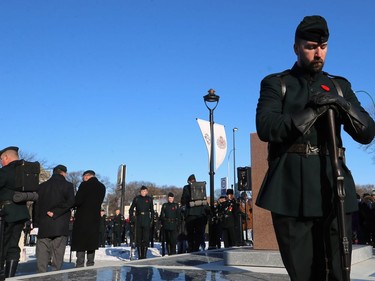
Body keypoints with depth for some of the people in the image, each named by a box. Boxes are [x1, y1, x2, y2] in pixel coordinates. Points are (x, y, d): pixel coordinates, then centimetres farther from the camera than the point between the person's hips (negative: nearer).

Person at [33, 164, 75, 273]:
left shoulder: (41, 186, 13)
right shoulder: (68, 185, 1)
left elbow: (36, 205, 11)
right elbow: (70, 202, -13)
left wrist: (36, 223, 12)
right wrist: (55, 212, -9)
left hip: (43, 226, 3)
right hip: (61, 226, -3)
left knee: (42, 254, 5)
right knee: (58, 254, 1)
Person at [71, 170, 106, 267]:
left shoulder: (84, 185, -10)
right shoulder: (102, 187, 8)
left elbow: (78, 201, -14)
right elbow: (99, 202, 11)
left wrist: (73, 205, 5)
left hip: (82, 218, -5)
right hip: (95, 218, 6)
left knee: (80, 243, 1)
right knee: (91, 242, 12)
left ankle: (80, 265, -1)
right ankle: (90, 264, 15)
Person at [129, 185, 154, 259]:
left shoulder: (149, 199, 7)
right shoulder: (136, 198, 6)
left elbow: (152, 210, 14)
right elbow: (131, 209, 11)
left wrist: (151, 219, 5)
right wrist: (131, 218, 0)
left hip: (146, 220, 0)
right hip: (138, 219, 1)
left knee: (146, 238, -4)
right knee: (138, 238, 2)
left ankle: (144, 255, 2)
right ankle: (140, 256, 9)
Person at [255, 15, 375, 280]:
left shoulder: (340, 86, 18)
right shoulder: (275, 84, 8)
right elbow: (266, 129, -9)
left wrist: (342, 105, -8)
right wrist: (316, 109, -13)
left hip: (334, 189, 3)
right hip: (292, 191, -3)